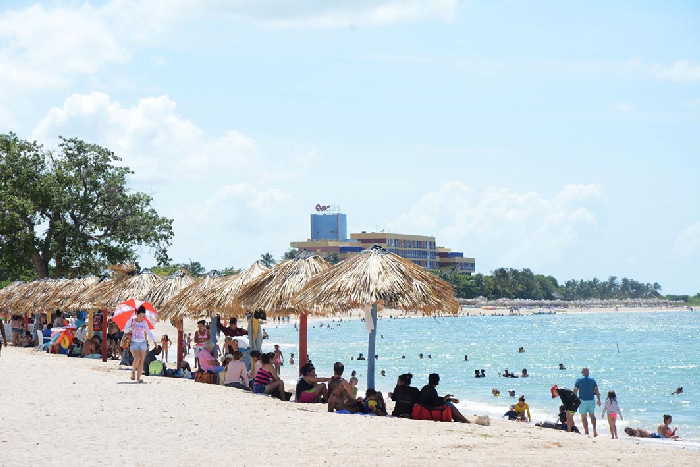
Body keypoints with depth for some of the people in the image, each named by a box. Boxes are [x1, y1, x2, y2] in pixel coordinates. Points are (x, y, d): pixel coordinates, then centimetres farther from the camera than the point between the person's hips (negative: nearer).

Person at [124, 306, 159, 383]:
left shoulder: (144, 322, 6)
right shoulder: (131, 320, -1)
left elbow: (148, 332, 17)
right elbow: (125, 330, 1)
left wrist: (153, 339, 8)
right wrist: (131, 328, -18)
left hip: (142, 343, 3)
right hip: (133, 343, -3)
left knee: (142, 360, -7)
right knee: (137, 359, -21)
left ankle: (138, 378, -4)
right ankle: (133, 371, 6)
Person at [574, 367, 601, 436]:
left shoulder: (579, 380, -3)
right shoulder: (592, 380, 3)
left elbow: (575, 391, -6)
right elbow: (597, 391, 1)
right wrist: (599, 400, 9)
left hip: (582, 401, -2)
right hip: (591, 401, 3)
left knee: (584, 417, 4)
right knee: (592, 415, 19)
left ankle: (586, 432, 1)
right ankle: (594, 430, 6)